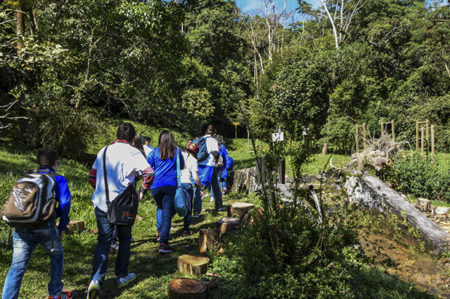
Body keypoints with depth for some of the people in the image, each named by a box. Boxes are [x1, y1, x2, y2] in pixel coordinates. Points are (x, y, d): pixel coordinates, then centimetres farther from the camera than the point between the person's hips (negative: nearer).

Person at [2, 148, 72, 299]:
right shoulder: (58, 179, 4)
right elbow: (64, 203, -5)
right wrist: (62, 226, 4)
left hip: (22, 228, 3)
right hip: (45, 228, -3)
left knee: (17, 267, 8)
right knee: (57, 257, 20)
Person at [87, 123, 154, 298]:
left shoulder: (104, 151, 9)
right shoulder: (133, 153, -7)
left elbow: (92, 177, 13)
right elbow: (149, 173, -20)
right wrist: (142, 192, -6)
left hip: (101, 203, 4)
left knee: (103, 241, 6)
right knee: (124, 240, 15)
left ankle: (96, 280, -9)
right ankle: (122, 276, 27)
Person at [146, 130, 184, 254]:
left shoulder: (154, 152, 3)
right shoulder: (177, 151, 5)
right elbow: (182, 167, 18)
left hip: (156, 185, 1)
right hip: (171, 185, -1)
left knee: (160, 208, 27)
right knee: (167, 213, -3)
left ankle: (160, 232, 27)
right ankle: (163, 242, -12)